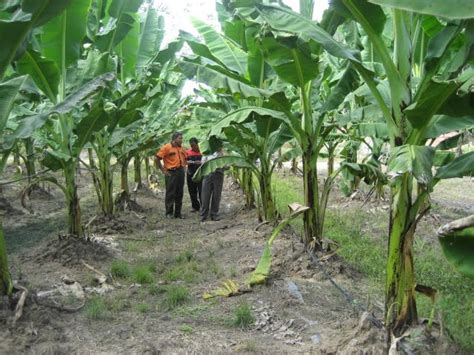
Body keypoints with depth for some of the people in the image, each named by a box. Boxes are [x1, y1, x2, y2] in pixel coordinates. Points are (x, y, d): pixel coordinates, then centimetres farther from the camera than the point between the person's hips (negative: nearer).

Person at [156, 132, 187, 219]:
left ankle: (178, 213, 18)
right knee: (170, 193, -1)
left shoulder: (181, 148, 11)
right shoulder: (167, 147, -9)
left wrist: (184, 167, 14)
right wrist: (163, 171, -10)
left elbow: (185, 158, 28)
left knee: (179, 194, 10)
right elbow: (157, 159, -11)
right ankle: (169, 213, 9)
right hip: (171, 173, -6)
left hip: (181, 172, 7)